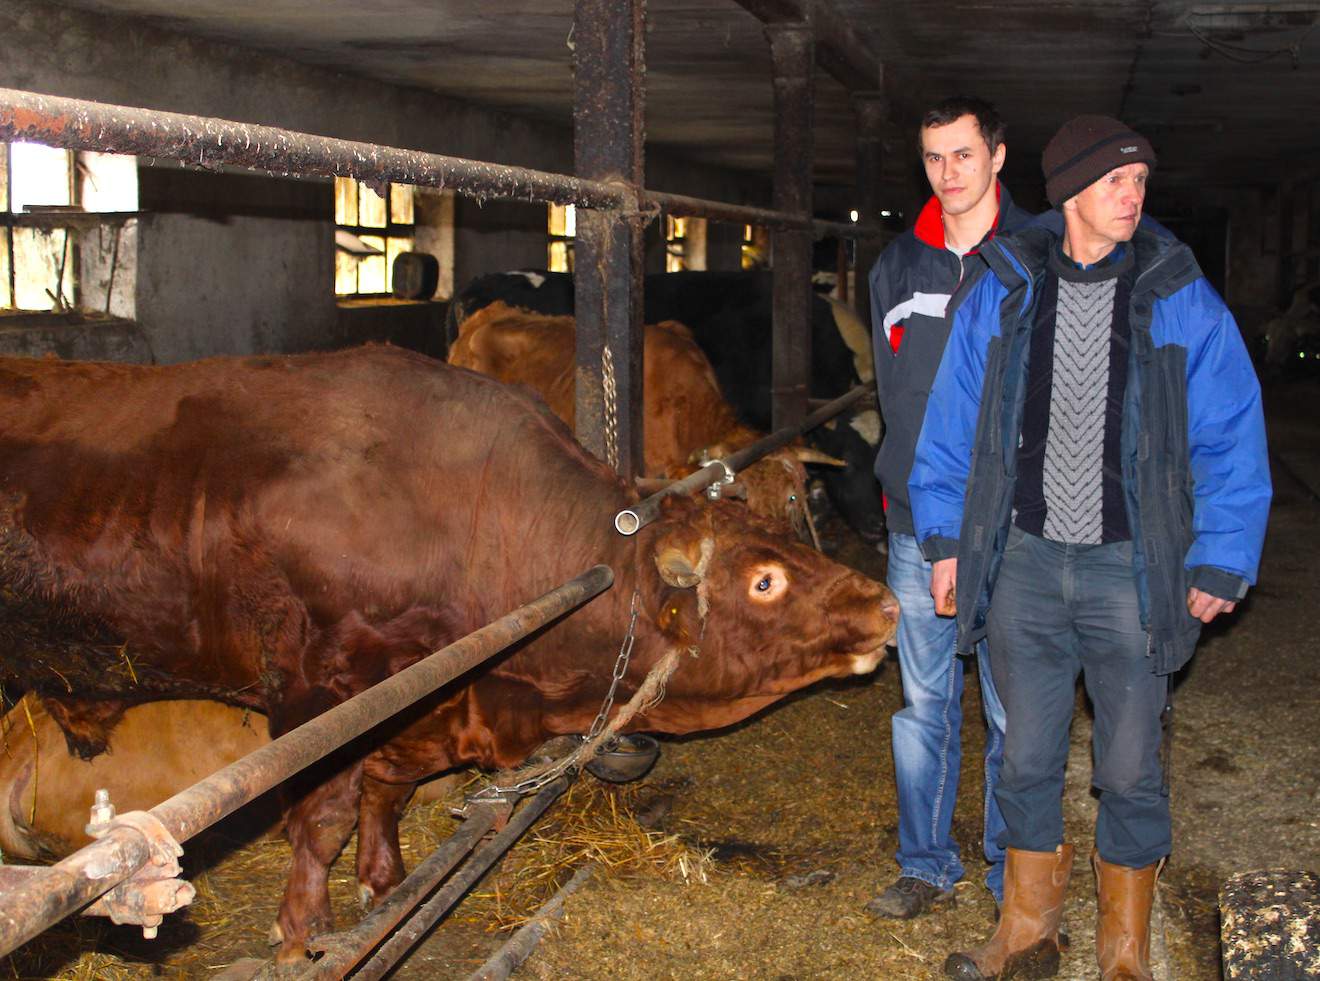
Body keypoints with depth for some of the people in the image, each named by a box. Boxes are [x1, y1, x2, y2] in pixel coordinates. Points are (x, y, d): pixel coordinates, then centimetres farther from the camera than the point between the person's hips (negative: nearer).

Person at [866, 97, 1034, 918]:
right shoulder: (899, 266, 9)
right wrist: (909, 487, 12)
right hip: (919, 529, 4)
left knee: (1014, 712, 3)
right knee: (924, 705, 11)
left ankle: (1015, 881, 17)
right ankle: (927, 867, 24)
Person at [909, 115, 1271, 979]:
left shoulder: (1181, 302, -2)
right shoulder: (1003, 295, 3)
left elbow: (1232, 440, 0)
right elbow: (952, 423, 10)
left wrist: (1219, 563, -4)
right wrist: (946, 539, 8)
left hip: (1130, 568, -2)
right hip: (1024, 561, 2)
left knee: (1130, 771, 7)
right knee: (1028, 761, 11)